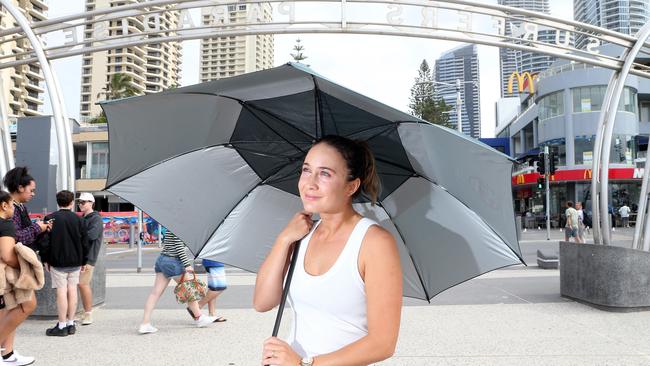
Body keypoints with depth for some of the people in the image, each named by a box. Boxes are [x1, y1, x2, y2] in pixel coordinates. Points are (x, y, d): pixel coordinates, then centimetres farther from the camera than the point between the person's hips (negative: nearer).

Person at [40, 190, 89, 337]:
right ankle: (71, 324, 13)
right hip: (75, 262, 3)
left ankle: (61, 326, 1)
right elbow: (84, 241, 6)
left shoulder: (51, 218, -5)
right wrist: (84, 261, 14)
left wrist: (45, 260, 6)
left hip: (58, 262, -3)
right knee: (72, 290, 8)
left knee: (61, 291, -2)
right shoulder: (77, 219, 3)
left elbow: (46, 241, -4)